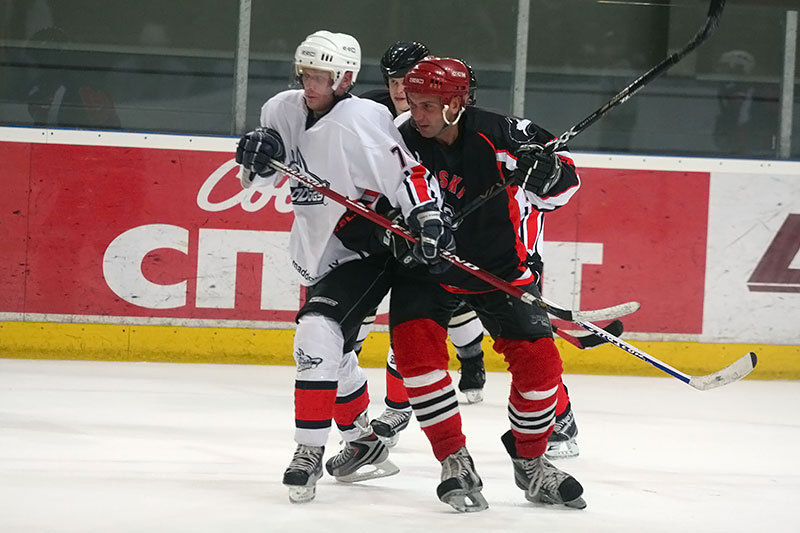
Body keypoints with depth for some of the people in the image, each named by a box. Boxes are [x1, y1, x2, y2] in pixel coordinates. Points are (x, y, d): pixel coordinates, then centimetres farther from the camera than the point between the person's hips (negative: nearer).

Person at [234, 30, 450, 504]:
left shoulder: (361, 120, -22)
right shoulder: (284, 111, 2)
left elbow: (409, 172, -25)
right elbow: (259, 175, 14)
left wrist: (428, 216, -39)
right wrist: (259, 155, -9)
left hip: (367, 251, -9)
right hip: (320, 253, 9)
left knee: (319, 332, -24)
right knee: (332, 351, 18)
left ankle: (310, 454, -20)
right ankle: (366, 443, 37)